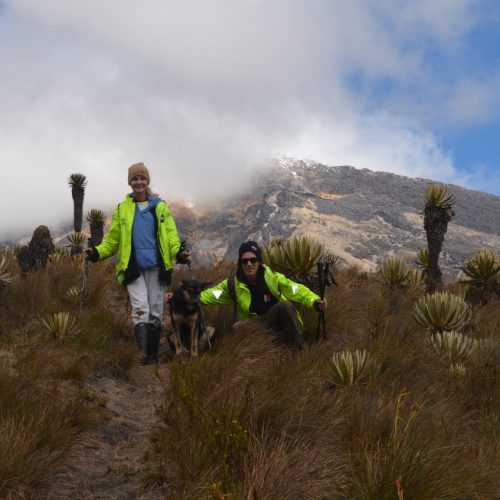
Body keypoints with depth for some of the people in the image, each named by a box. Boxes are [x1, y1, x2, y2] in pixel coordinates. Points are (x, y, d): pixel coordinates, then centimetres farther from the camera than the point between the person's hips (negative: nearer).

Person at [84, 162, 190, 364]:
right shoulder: (122, 209, 9)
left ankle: (153, 355, 15)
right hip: (133, 269, -1)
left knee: (155, 313, 5)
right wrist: (97, 253, -9)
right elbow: (112, 241, 9)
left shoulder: (160, 207, 8)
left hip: (157, 268, 1)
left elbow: (171, 236, 2)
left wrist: (179, 253, -18)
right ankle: (144, 356, -19)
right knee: (141, 310, -16)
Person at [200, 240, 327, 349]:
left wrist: (315, 302, -27)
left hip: (280, 321, 0)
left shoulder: (273, 278, -7)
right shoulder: (233, 285, -3)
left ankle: (298, 349, -23)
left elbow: (298, 290, -11)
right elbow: (211, 294, -9)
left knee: (286, 305, -32)